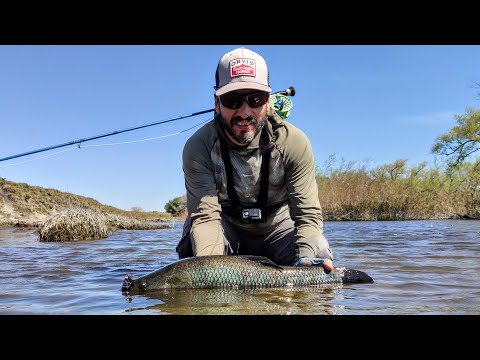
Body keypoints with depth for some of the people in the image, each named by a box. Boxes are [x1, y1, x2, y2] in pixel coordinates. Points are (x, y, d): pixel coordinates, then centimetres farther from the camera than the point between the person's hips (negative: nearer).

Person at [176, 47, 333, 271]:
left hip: (278, 225, 1)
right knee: (194, 246, -31)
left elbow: (308, 214, -24)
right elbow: (205, 215, -31)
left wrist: (304, 259, -44)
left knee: (317, 256, -26)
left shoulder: (294, 142, -22)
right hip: (227, 228, 0)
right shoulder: (198, 147, -24)